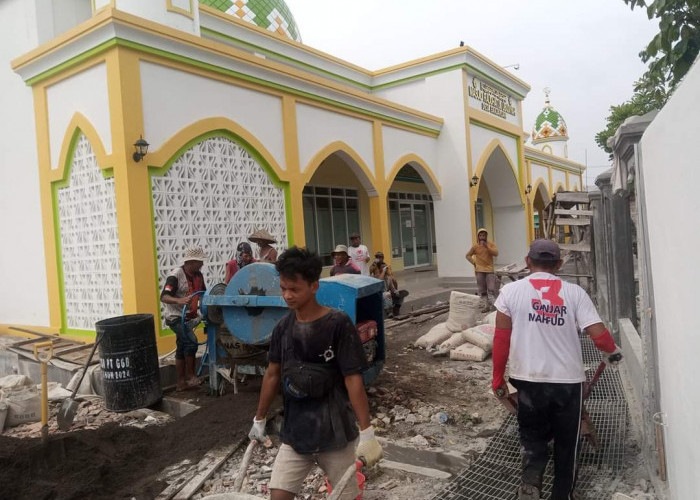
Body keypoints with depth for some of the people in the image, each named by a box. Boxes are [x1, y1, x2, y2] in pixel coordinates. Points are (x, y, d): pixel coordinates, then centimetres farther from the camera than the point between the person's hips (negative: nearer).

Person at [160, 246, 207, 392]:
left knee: (182, 349, 12)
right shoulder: (175, 276, -19)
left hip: (189, 317, 8)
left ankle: (181, 383, 19)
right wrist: (179, 300, -45)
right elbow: (164, 297, -27)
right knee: (191, 342, -23)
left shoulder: (198, 275, 4)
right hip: (176, 317, -8)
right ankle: (190, 375, -8)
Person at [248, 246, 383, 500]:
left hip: (336, 434, -4)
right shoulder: (283, 327, -1)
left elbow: (353, 379, -16)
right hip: (295, 432, 4)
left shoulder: (338, 323, -16)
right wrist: (259, 420, 16)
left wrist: (367, 432, -16)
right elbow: (272, 374, 9)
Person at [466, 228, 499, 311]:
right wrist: (474, 262, -2)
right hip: (480, 271, 2)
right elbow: (468, 255, 11)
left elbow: (496, 253, -14)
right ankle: (486, 306, 13)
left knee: (492, 288, -8)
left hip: (489, 270, -2)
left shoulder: (491, 244, 0)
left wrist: (487, 247, -23)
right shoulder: (475, 246, 2)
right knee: (482, 289, 5)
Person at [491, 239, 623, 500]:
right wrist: (613, 352, 14)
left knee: (533, 438, 17)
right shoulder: (574, 292, -4)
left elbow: (501, 338, -4)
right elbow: (599, 334, -9)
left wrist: (497, 378, 6)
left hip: (529, 380, 0)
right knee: (566, 443, 19)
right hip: (568, 380, 1)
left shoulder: (511, 291, -5)